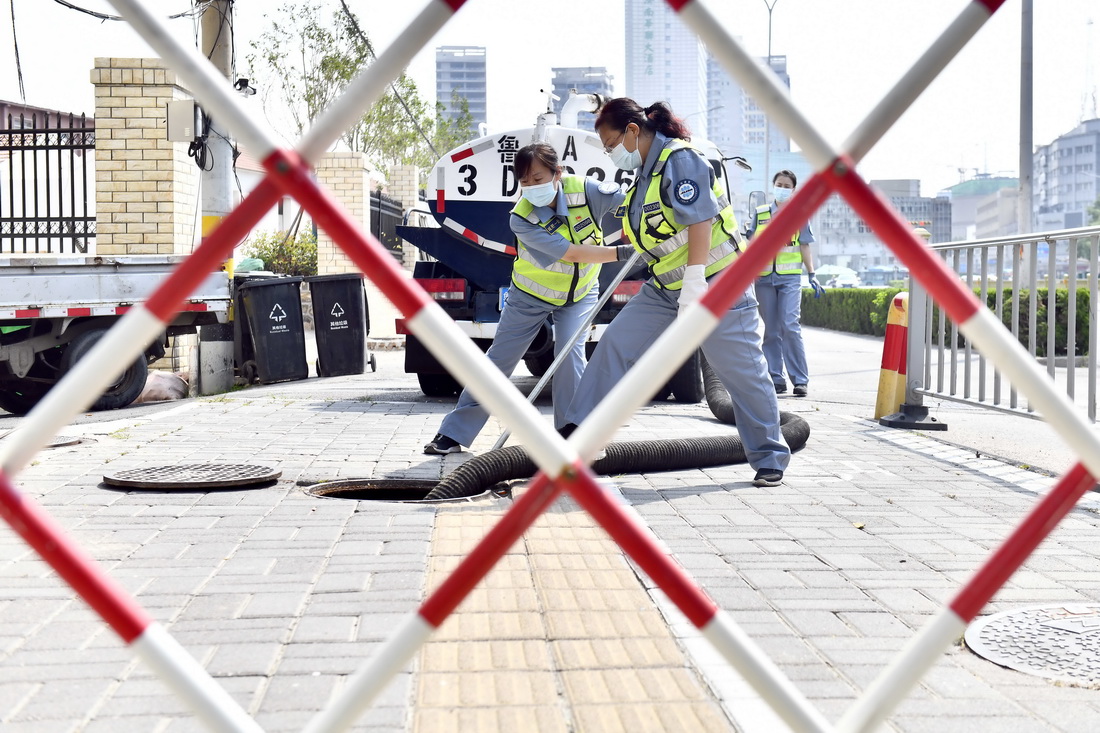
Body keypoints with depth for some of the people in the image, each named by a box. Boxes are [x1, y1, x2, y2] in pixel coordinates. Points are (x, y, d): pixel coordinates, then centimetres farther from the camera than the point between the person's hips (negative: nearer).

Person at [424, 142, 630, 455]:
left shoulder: (585, 191, -24)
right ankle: (454, 432, 9)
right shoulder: (521, 218, -30)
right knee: (498, 359, 1)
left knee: (570, 353, -18)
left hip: (579, 293, 1)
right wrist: (622, 252, -42)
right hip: (531, 295, -1)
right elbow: (571, 253, -35)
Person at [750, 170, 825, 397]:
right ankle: (776, 379, 7)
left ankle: (801, 380, -10)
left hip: (790, 277, -3)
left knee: (790, 326, -14)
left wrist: (812, 275, 1)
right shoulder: (760, 213, 14)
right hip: (764, 277, 3)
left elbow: (804, 247, 9)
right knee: (771, 330, 4)